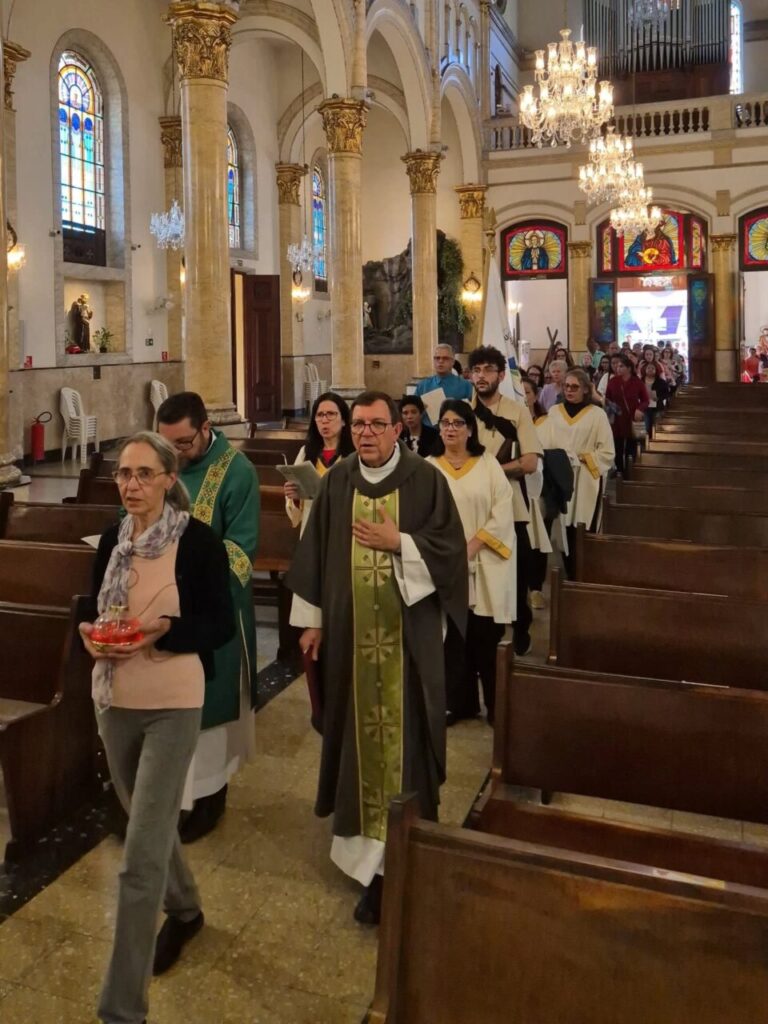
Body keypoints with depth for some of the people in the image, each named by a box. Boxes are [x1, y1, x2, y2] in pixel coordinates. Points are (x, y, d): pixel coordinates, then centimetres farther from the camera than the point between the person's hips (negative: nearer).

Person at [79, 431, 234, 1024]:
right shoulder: (111, 540, 5)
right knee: (149, 826, 24)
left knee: (141, 859, -5)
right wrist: (90, 635, -8)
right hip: (113, 699, 6)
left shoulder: (199, 541, -12)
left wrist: (165, 630, -26)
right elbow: (95, 610, 14)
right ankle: (185, 909, 52)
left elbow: (222, 625, -10)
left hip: (172, 704, -6)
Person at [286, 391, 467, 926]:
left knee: (400, 734, 0)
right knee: (359, 731, 13)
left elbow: (450, 546, -6)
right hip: (350, 632, 3)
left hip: (406, 634, -3)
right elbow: (316, 550, 7)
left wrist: (398, 542, -17)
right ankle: (364, 823, 33)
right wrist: (312, 619, 6)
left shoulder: (425, 479, -6)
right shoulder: (338, 481, 3)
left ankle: (394, 860, 7)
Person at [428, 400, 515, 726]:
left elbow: (502, 512, -5)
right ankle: (459, 702, 18)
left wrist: (471, 547, -13)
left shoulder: (488, 463, 2)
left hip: (484, 564, -1)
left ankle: (496, 705, 15)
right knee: (453, 636, 5)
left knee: (487, 637, 1)